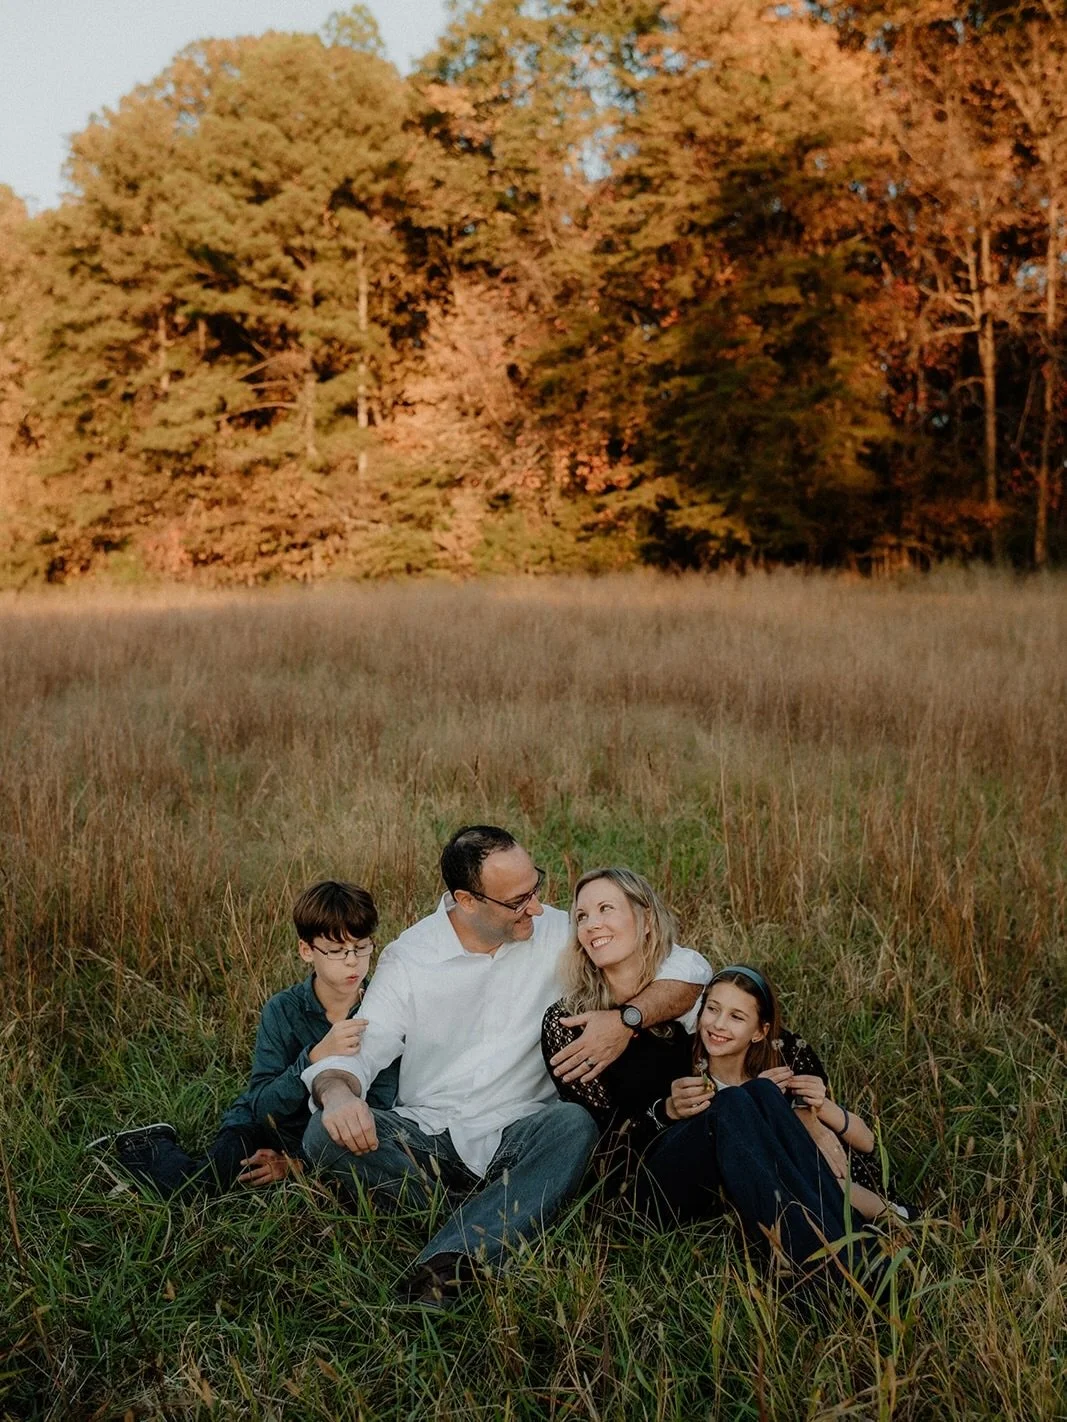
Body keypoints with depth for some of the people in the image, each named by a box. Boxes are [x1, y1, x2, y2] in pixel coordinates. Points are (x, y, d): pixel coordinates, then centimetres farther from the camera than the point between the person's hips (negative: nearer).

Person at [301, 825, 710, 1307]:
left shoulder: (558, 934, 0)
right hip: (425, 1137, 1)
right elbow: (352, 1051, -6)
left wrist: (628, 1018, -19)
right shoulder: (408, 959, -1)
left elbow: (688, 970, 1)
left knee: (573, 1124, -34)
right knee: (326, 1135, -27)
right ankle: (505, 1218, -25)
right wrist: (337, 1092, -31)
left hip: (516, 1140, 0)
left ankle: (445, 1265, -43)